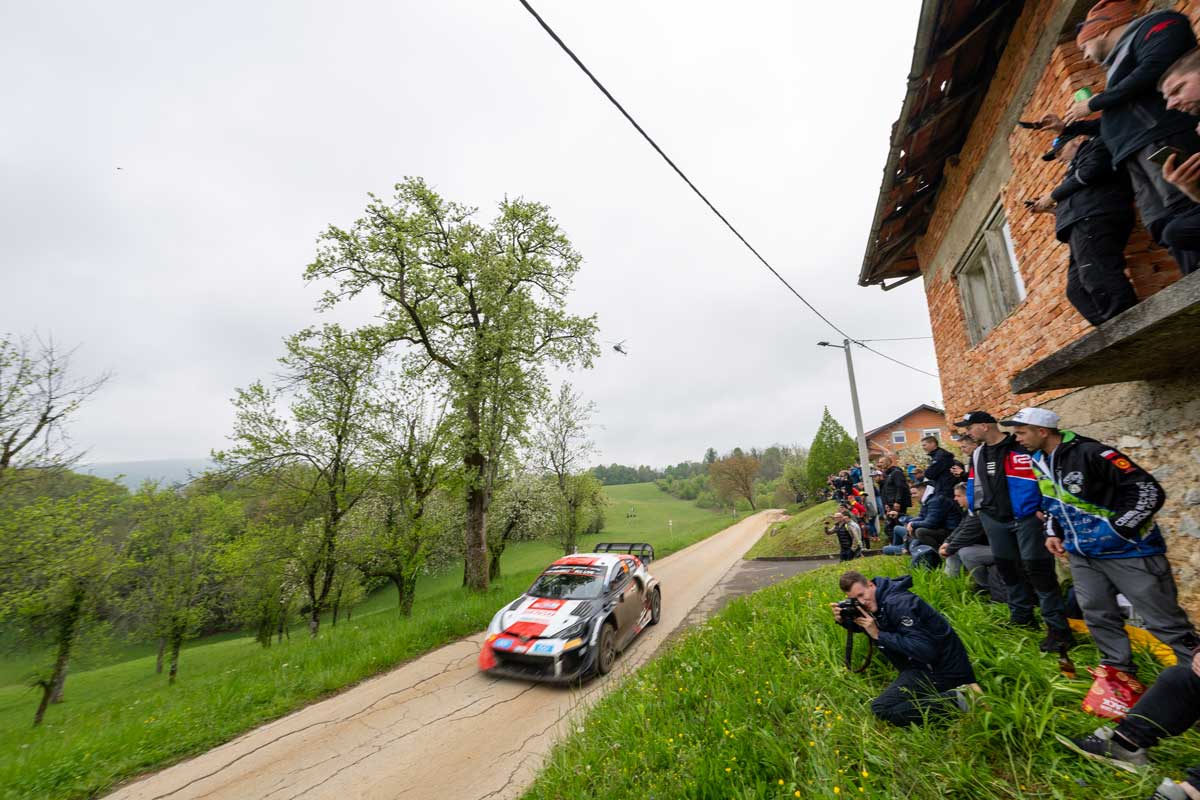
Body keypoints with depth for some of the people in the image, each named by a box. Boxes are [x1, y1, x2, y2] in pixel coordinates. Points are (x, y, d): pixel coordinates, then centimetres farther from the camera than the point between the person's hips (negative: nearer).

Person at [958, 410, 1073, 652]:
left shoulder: (1018, 449, -15)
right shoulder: (978, 454, 9)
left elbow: (1035, 477, -17)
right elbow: (973, 485, 18)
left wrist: (1038, 510, -18)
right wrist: (978, 510, 14)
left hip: (1025, 517, -8)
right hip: (995, 520, 8)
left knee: (1036, 568, -5)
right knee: (1006, 567, 16)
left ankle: (1057, 627, 7)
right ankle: (1021, 617, 30)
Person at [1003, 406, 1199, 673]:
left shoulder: (1090, 453, -21)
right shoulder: (1039, 461, 4)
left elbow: (1149, 491, -20)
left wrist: (1117, 530, -20)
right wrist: (1053, 532, 7)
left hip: (1127, 549, -7)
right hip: (1082, 554, 7)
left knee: (1166, 622, 2)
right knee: (1097, 616, 14)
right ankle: (1119, 670, 29)